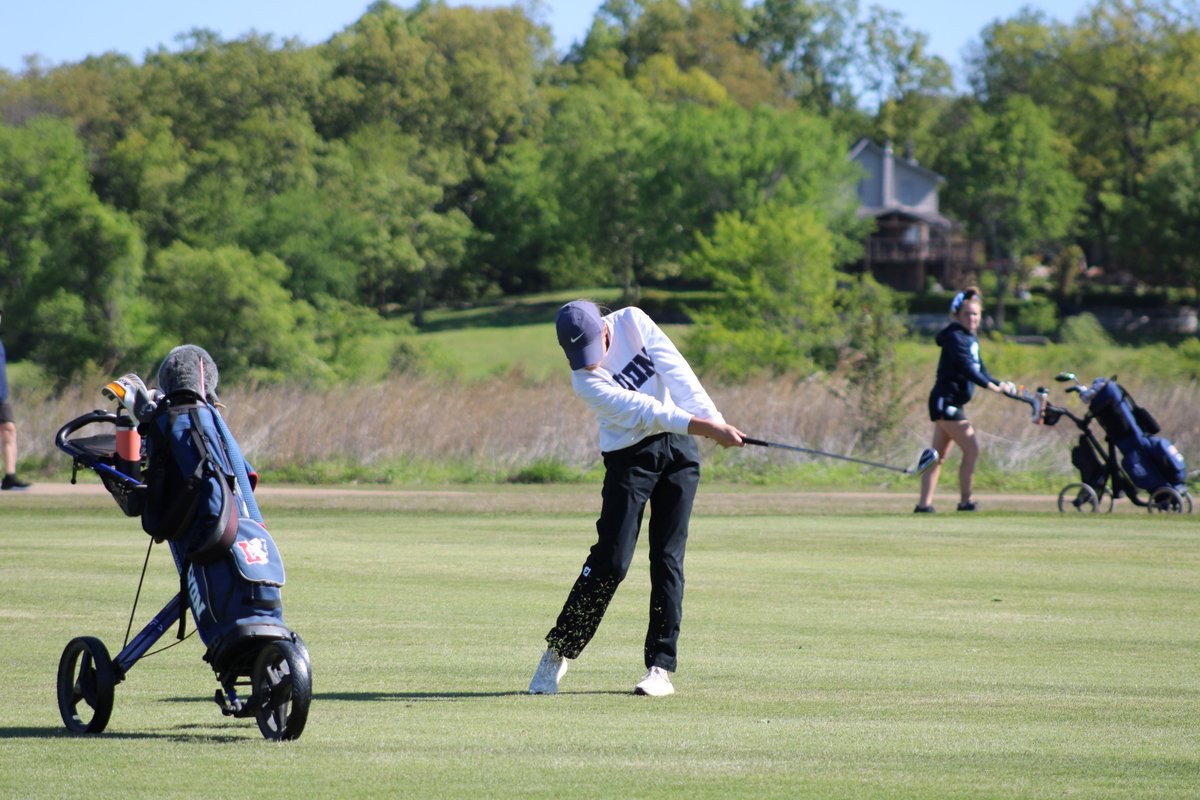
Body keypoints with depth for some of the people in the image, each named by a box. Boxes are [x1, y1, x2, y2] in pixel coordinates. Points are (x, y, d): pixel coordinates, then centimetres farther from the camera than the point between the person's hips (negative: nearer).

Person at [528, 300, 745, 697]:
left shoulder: (632, 322, -6)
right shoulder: (586, 381, -17)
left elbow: (676, 372, -12)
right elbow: (643, 409, -25)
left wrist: (714, 420, -22)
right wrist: (704, 427, -32)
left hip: (678, 446, 3)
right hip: (629, 456, -3)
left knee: (668, 559, -3)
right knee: (611, 560, -10)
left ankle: (660, 667, -3)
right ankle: (558, 652, 5)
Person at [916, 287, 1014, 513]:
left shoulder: (970, 338, 16)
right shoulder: (955, 336, -13)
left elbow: (979, 370, 17)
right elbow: (965, 368, -24)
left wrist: (1001, 384, 3)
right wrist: (991, 385, -28)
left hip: (951, 403, 10)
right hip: (945, 400, -10)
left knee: (939, 456, 8)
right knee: (971, 450, -11)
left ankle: (924, 504, 9)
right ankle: (965, 501, -7)